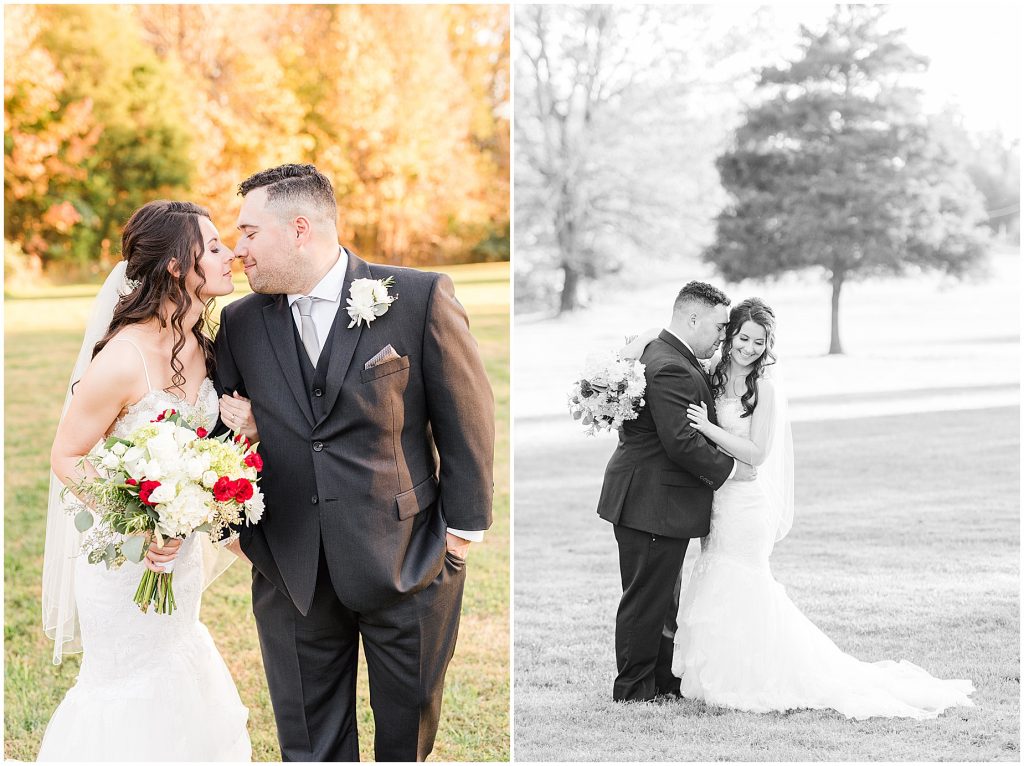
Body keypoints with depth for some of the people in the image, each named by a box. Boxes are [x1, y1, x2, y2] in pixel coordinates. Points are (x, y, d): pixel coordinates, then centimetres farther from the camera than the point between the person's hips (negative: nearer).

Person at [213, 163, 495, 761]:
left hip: (407, 561, -3)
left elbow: (467, 419, -3)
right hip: (291, 572, 3)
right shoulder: (240, 323, 4)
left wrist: (463, 526, -4)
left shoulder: (420, 297, -7)